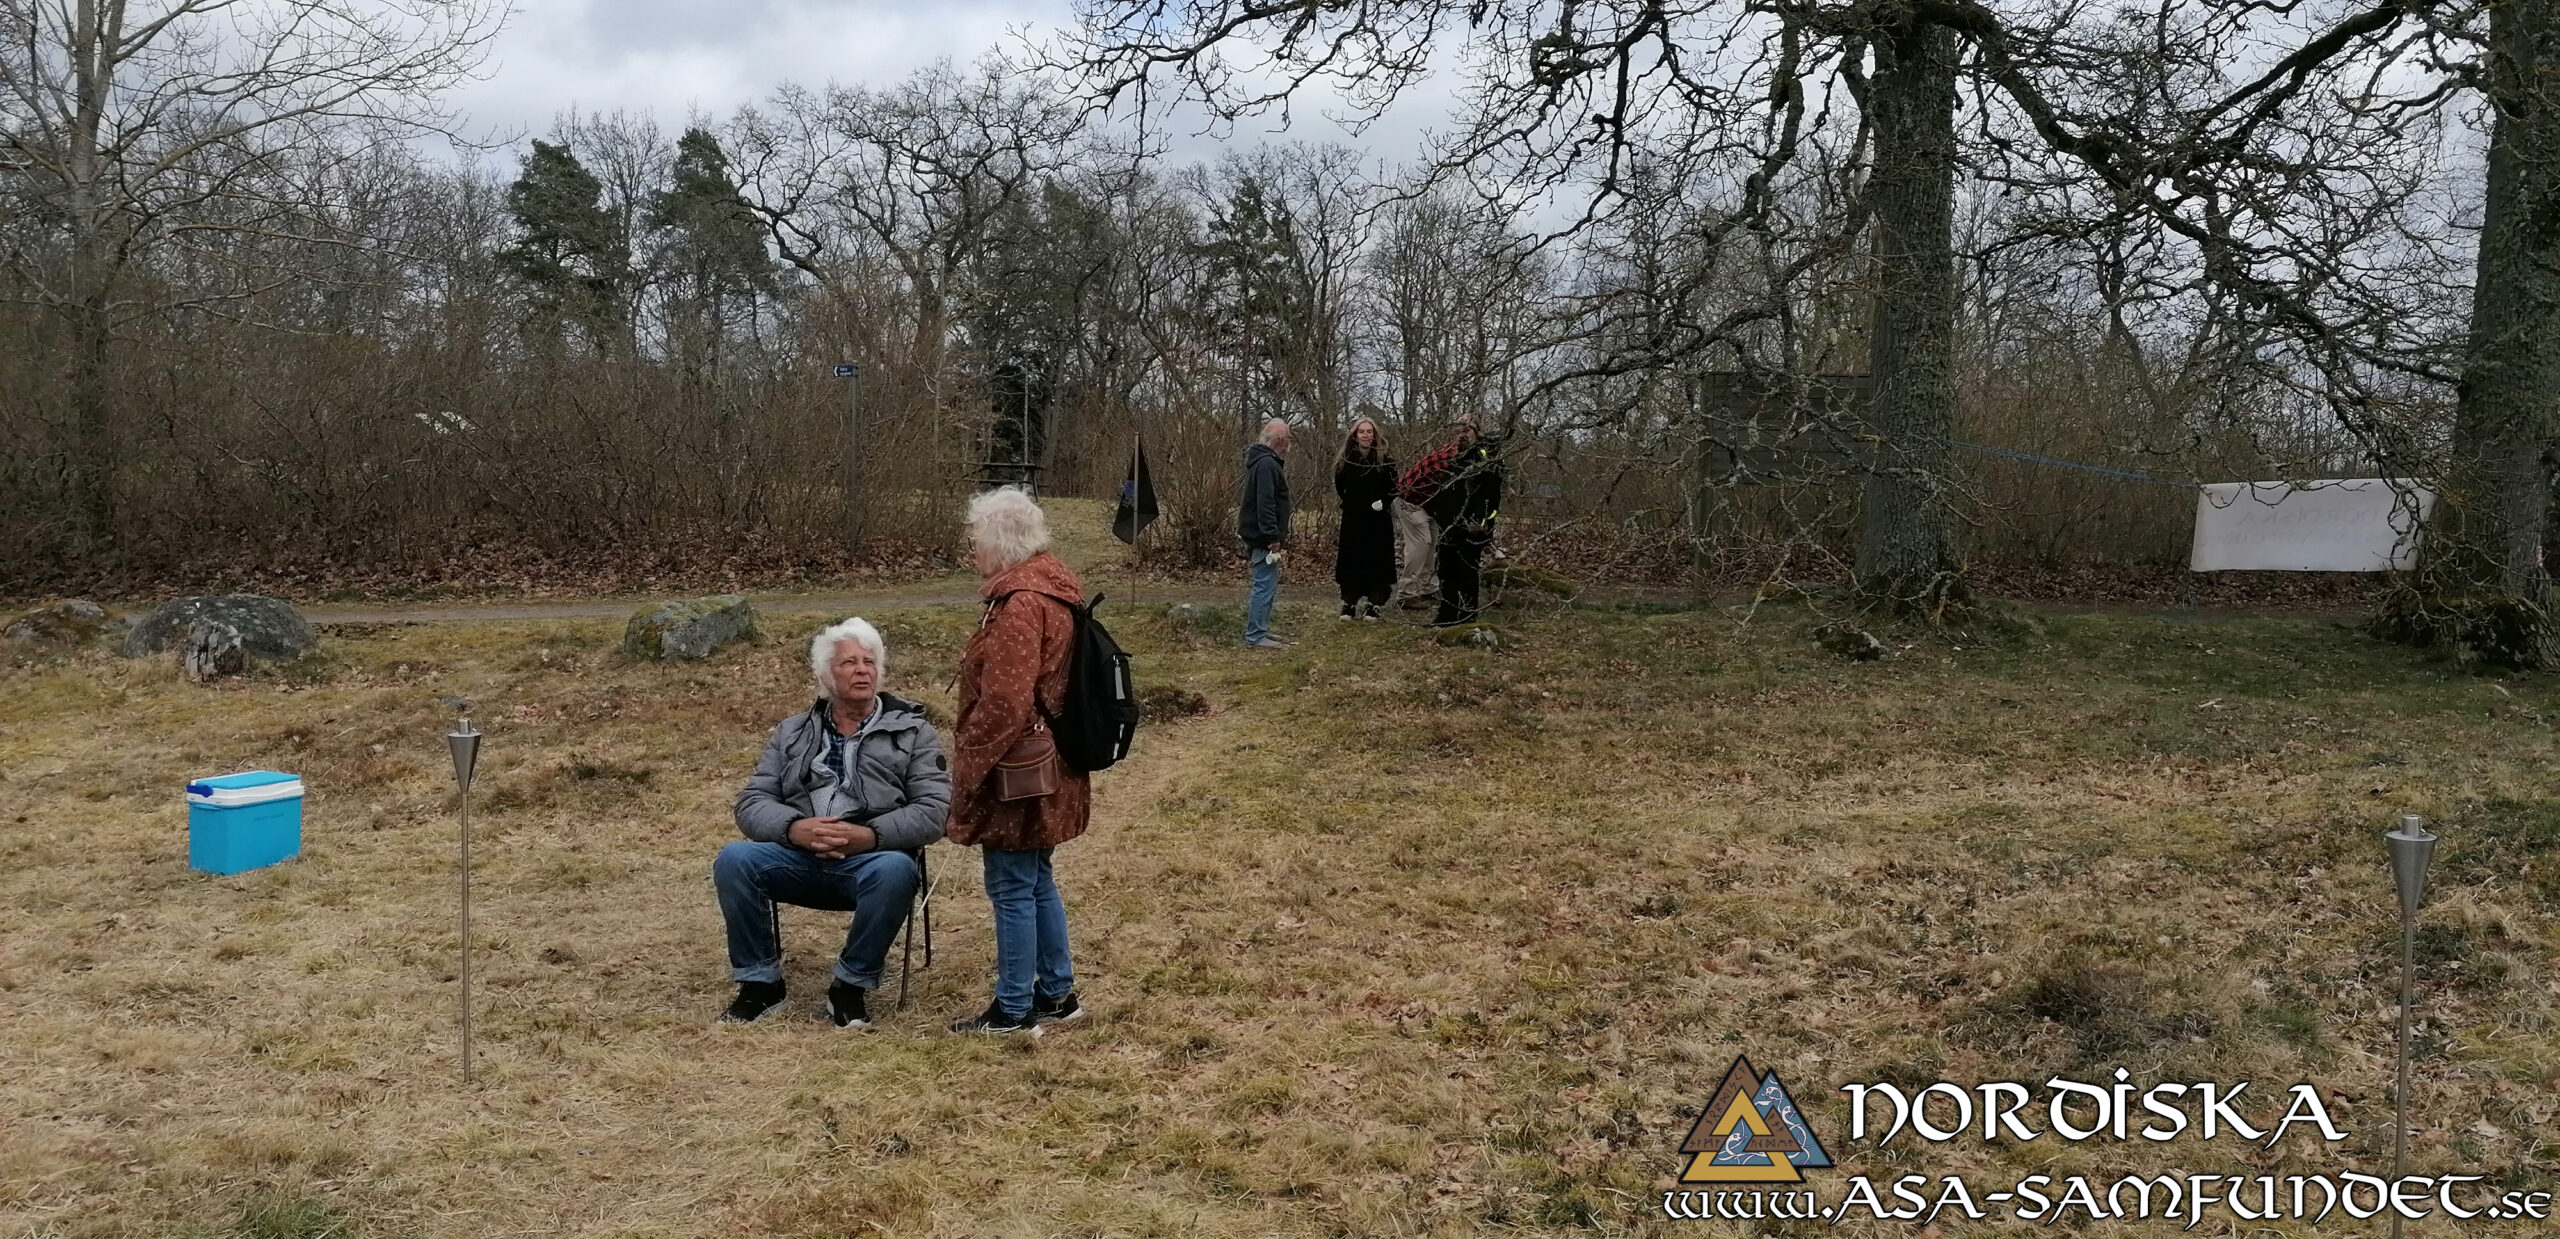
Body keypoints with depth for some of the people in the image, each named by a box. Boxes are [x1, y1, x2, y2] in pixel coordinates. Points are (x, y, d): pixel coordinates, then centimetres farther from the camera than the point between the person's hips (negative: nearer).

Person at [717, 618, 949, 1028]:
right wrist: (794, 827, -14)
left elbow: (933, 810, -2)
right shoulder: (792, 733, 18)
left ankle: (851, 987, -14)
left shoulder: (913, 732, 10)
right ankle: (759, 982, -7)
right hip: (798, 855, 3)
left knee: (896, 871, -36)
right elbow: (751, 802, 8)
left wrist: (870, 835, -18)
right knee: (733, 860, -25)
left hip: (873, 858, -2)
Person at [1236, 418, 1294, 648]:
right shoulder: (1266, 464, -17)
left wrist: (1280, 534, 21)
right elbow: (1265, 503, -25)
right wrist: (1273, 536, -25)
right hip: (1263, 538, -11)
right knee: (1265, 586, -8)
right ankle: (1256, 636, -5)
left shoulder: (1265, 461, 17)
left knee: (1267, 585, 16)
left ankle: (1260, 631, 22)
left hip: (1260, 536, 11)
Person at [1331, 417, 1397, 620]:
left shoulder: (1385, 460, -1)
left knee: (1376, 559, 0)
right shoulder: (1346, 459, 3)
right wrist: (1349, 502, 3)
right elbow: (1339, 486, 12)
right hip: (1352, 519, 2)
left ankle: (1373, 604, 6)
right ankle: (1349, 603, 10)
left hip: (1378, 519, -1)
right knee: (1350, 560, 3)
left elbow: (1393, 488, 2)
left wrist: (1383, 501, -11)